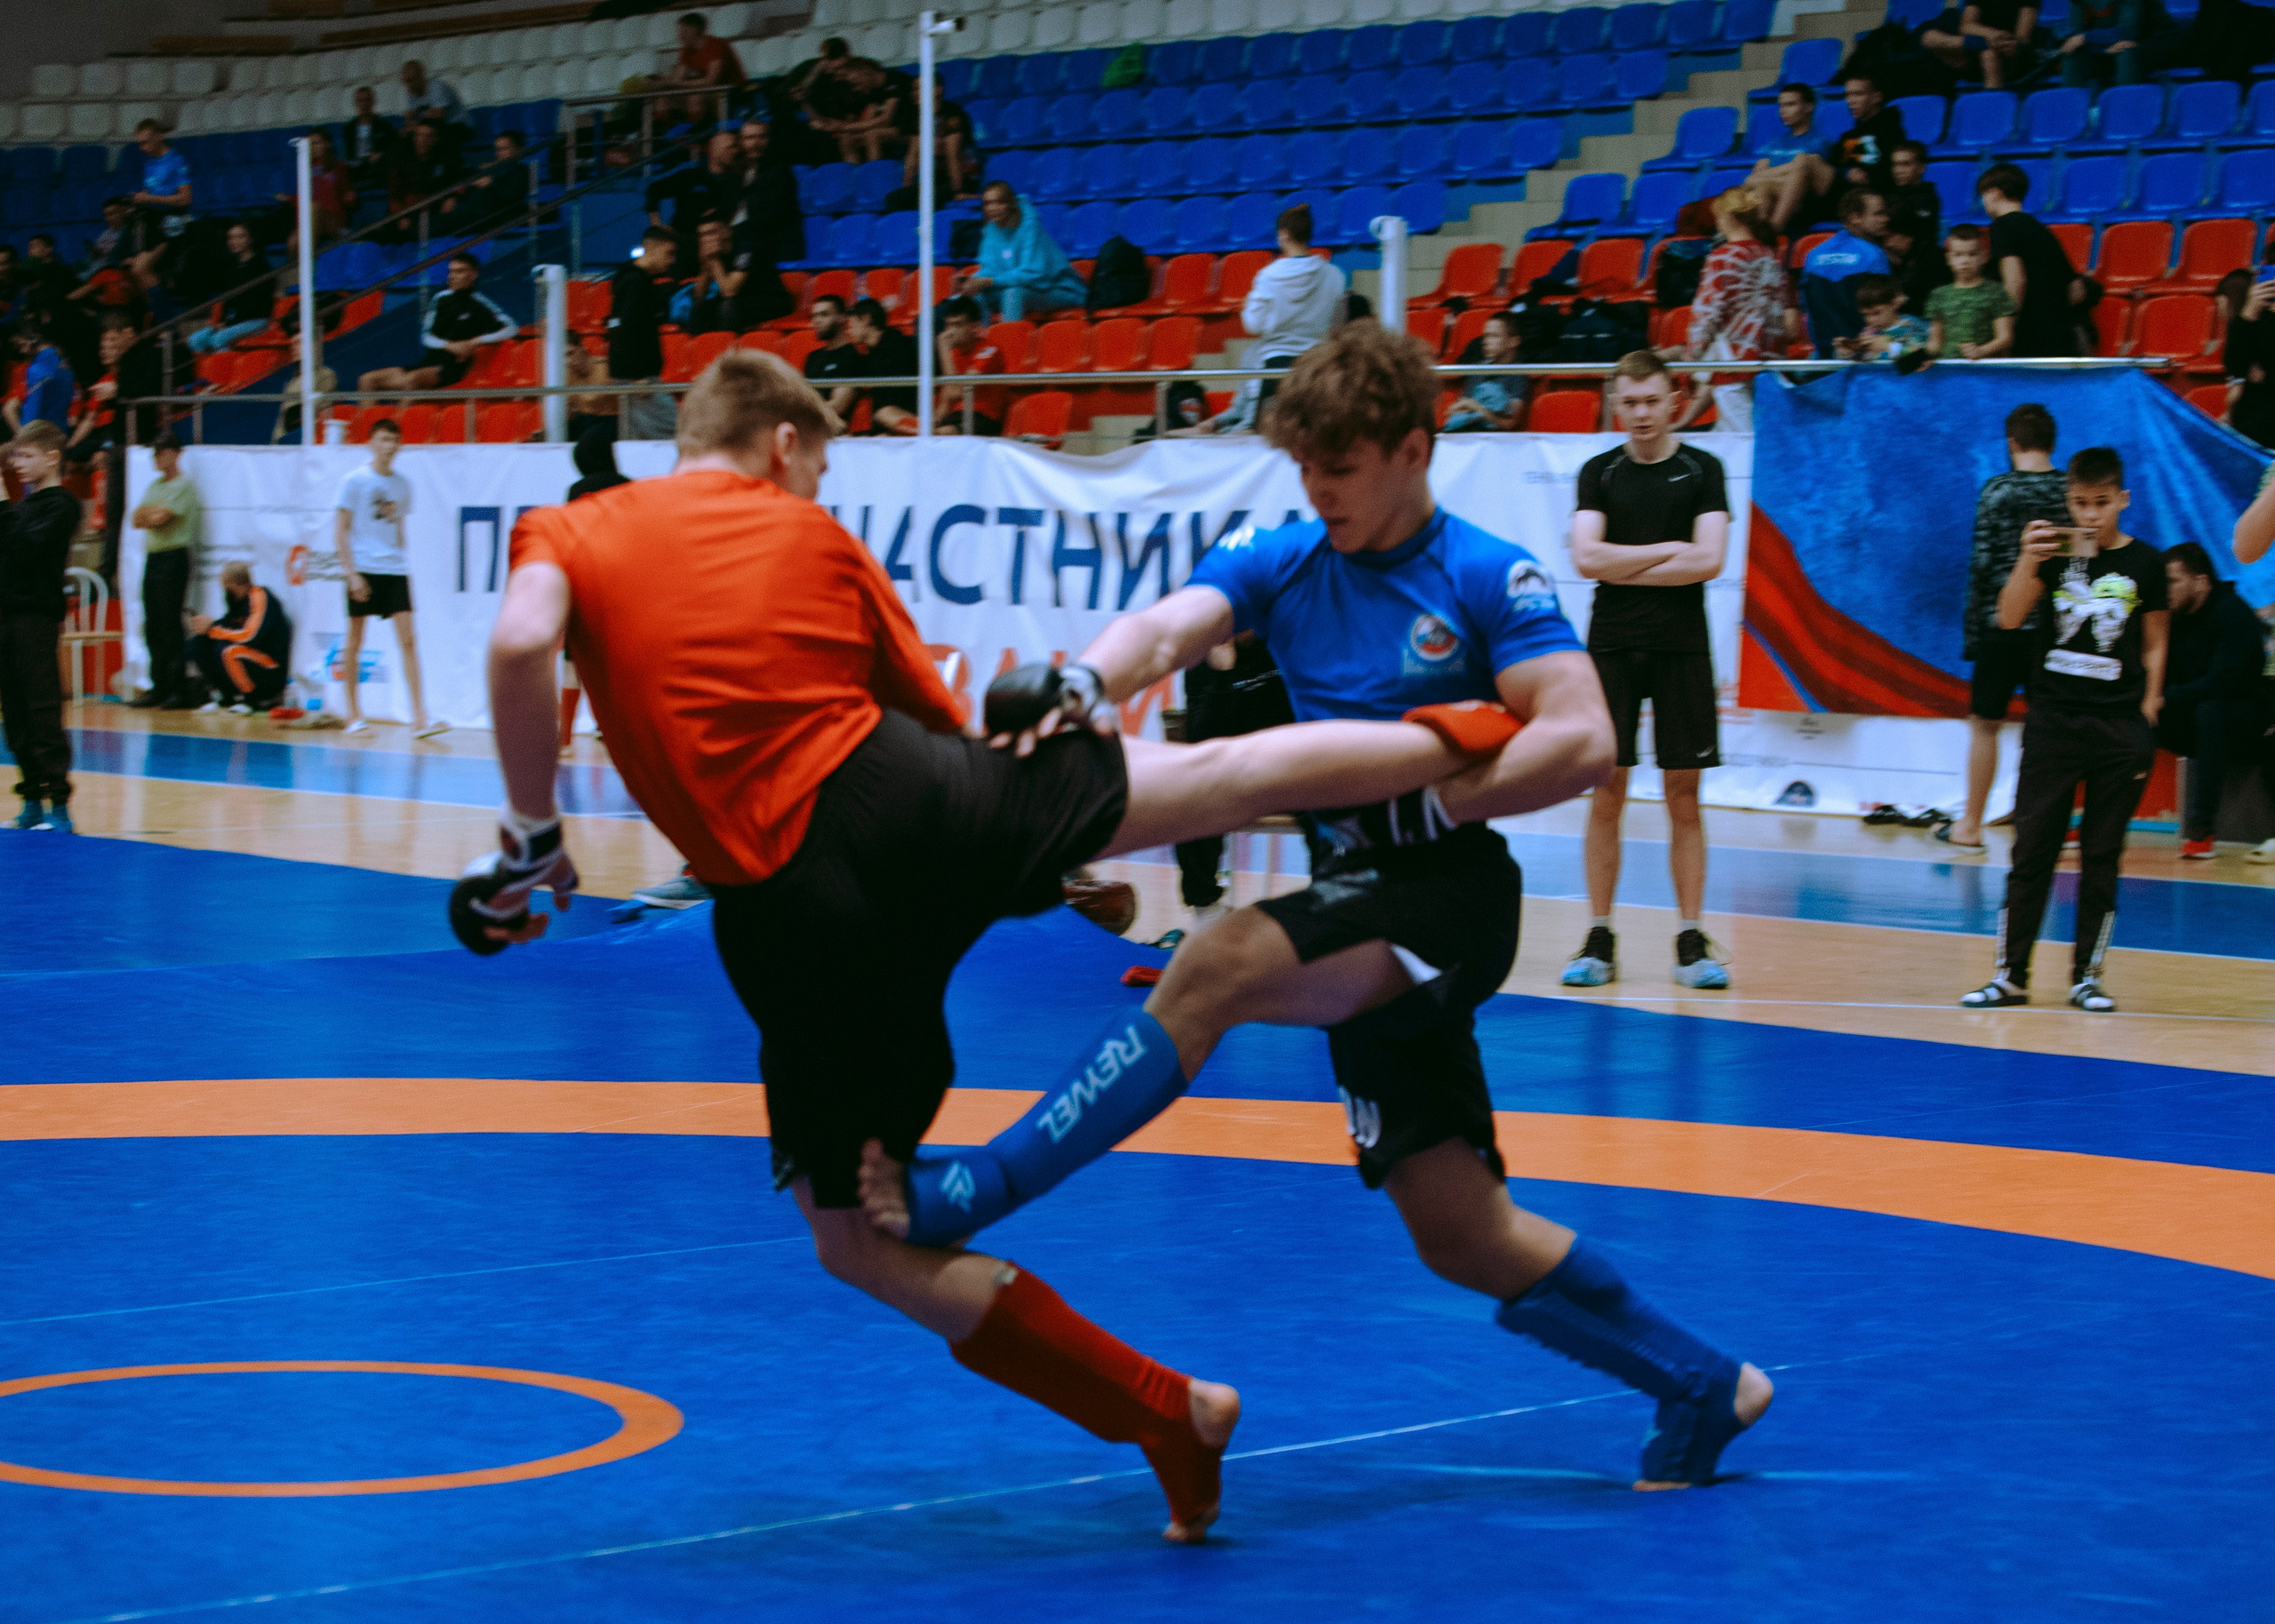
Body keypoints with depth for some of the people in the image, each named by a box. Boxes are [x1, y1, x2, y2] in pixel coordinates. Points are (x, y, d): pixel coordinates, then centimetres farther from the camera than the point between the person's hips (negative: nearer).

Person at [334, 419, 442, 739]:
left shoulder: (402, 485, 11)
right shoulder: (355, 481, -3)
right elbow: (341, 529, -5)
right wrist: (352, 573, -12)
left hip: (395, 569, 4)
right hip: (363, 569, -4)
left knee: (408, 640, -6)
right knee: (355, 641, 4)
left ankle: (419, 719, -11)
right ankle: (354, 716, 15)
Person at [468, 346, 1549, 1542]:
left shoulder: (568, 531, 11)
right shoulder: (814, 536, 16)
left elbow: (519, 646, -12)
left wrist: (531, 837, -1)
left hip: (789, 910, -1)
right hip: (916, 802, 1)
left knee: (859, 1240, 11)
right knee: (1220, 774, 18)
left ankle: (1165, 1412, 9)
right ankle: (1467, 740, 30)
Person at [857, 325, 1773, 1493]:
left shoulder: (1488, 578, -5)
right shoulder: (1278, 563, 8)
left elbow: (1583, 741, -14)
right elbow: (1166, 629, -11)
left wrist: (1422, 804, -22)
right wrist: (1083, 682, -33)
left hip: (1449, 895, -7)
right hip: (1364, 920, 7)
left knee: (1217, 966, -30)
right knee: (1463, 1237, 9)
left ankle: (971, 1190, -33)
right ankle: (1700, 1385, 26)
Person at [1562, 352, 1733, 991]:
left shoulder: (1701, 471, 4)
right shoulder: (1599, 473, 7)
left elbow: (1708, 560, -8)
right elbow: (1586, 558, -6)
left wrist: (1623, 568, -7)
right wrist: (1666, 550, -7)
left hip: (1681, 650, -1)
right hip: (1611, 648, 1)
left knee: (1684, 797, 1)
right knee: (1606, 794, 0)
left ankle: (1691, 940, 4)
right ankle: (1599, 939, 5)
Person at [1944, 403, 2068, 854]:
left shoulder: (1997, 491, -6)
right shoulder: (2073, 491, 2)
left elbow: (1982, 563, -7)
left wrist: (1971, 629, -1)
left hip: (2003, 623, -3)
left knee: (1984, 723, 7)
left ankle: (1970, 827, 10)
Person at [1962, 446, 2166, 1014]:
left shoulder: (2144, 563, 2)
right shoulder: (2055, 551, 1)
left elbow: (2154, 645, 10)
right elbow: (2009, 617, -10)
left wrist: (2147, 716, 4)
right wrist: (2028, 563, -25)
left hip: (2119, 727, 0)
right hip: (2053, 720, 0)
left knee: (2102, 855, 4)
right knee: (2032, 849, 0)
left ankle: (2087, 976, 12)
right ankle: (2009, 975, 5)